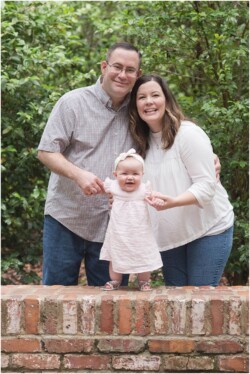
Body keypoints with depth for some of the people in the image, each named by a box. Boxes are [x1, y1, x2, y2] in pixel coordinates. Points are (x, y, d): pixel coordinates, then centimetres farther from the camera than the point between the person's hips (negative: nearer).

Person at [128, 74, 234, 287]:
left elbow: (206, 185, -20)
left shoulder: (188, 134, -16)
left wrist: (173, 202, -36)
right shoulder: (144, 141, 6)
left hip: (208, 230, -6)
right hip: (170, 235, 6)